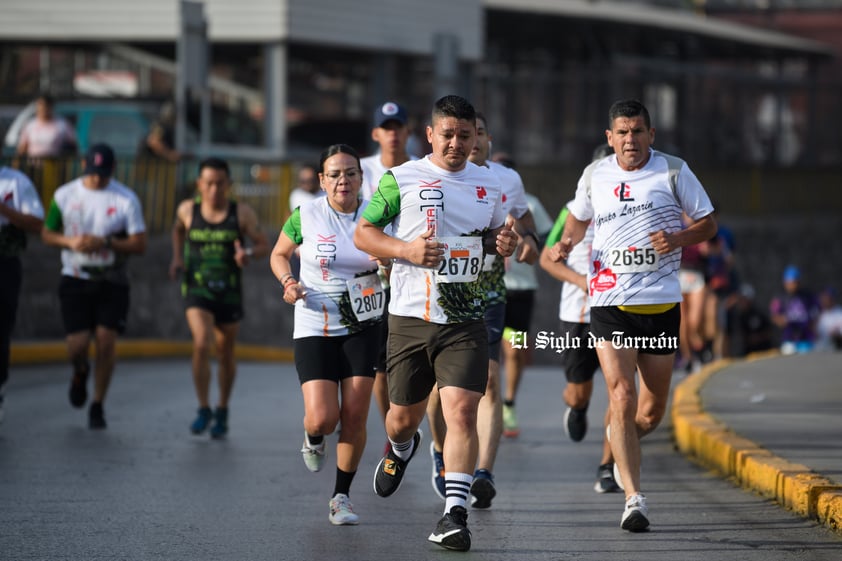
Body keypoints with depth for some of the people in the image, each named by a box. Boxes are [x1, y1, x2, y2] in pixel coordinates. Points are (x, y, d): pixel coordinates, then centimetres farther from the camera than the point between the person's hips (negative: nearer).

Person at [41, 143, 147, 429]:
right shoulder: (65, 195, 0)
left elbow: (139, 244, -6)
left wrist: (105, 243, -20)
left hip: (112, 282, -1)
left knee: (106, 341, -8)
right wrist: (70, 242, -12)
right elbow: (47, 233, 8)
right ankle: (80, 373, 30)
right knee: (77, 345, -8)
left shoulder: (126, 199, -5)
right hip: (75, 278, 1)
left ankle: (97, 406, 7)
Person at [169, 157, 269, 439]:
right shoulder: (187, 210, -3)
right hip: (197, 289, -1)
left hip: (229, 292, 1)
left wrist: (249, 254, -25)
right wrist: (177, 257, 7)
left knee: (226, 354, 12)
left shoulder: (242, 213, -8)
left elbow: (263, 245, -3)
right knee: (202, 344, -21)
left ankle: (222, 410, 33)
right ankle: (203, 409, -9)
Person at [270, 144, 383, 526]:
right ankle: (313, 438, 27)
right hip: (314, 330, -1)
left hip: (363, 328, 1)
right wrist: (288, 282, -7)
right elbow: (279, 254, 12)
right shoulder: (306, 216, -4)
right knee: (322, 419, -12)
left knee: (354, 417, -4)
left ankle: (342, 497, 13)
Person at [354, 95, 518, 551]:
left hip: (466, 321, 1)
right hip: (410, 319, -1)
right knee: (404, 416, 12)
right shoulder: (402, 179, 0)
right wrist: (405, 249, -14)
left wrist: (504, 242, 2)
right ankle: (400, 448, 50)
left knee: (461, 411, -16)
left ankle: (455, 513, -16)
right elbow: (362, 233, 2)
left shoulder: (489, 184, 10)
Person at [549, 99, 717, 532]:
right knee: (622, 399, -16)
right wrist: (566, 243, 3)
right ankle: (634, 499, -14)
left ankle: (618, 445, 44)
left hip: (662, 302, 0)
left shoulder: (673, 172, 0)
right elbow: (578, 218, 25)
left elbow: (708, 223, 5)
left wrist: (678, 239, -15)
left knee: (652, 410, 8)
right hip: (610, 301, 0)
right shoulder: (595, 175, 6)